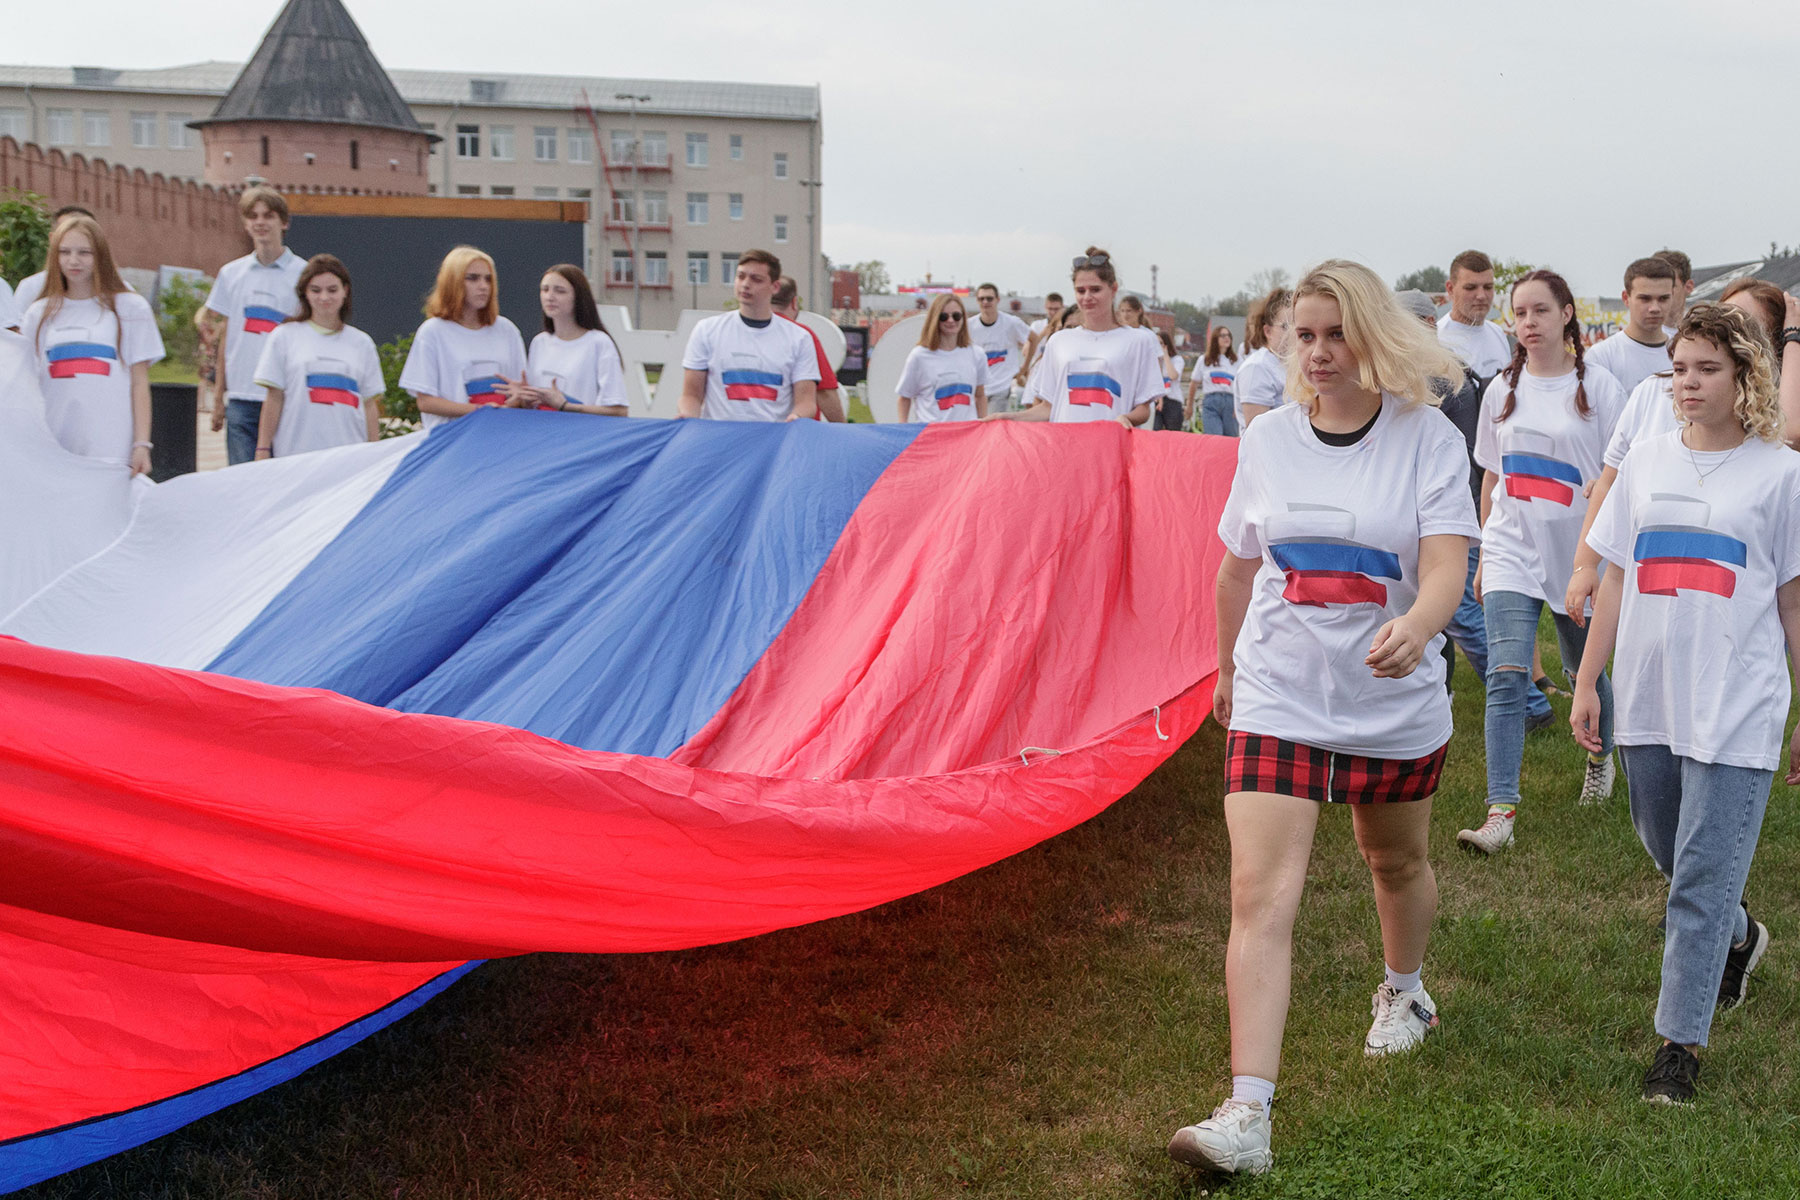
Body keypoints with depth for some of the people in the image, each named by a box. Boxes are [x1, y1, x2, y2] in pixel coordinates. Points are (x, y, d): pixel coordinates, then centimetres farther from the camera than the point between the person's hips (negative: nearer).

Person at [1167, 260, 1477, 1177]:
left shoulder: (1427, 437, -7)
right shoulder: (1268, 439, 1)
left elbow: (1447, 565, -19)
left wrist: (1415, 628, -40)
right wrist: (1227, 669, 22)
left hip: (1396, 703, 0)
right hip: (1277, 700, 1)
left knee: (1396, 861, 22)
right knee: (1260, 896, -12)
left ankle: (1404, 991, 55)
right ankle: (1247, 1117, -15)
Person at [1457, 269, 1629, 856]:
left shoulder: (1598, 386, -4)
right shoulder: (1502, 389, 7)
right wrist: (1485, 553, 15)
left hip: (1579, 555, -2)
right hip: (1512, 552, 2)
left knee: (1585, 671, 14)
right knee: (1506, 675, -12)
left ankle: (1601, 755, 46)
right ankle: (1501, 810, -14)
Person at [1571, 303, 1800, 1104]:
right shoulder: (1645, 464, 8)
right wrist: (1587, 681, 9)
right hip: (1648, 699, 5)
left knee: (1703, 878, -4)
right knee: (1665, 852, 18)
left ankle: (1680, 1040, 6)